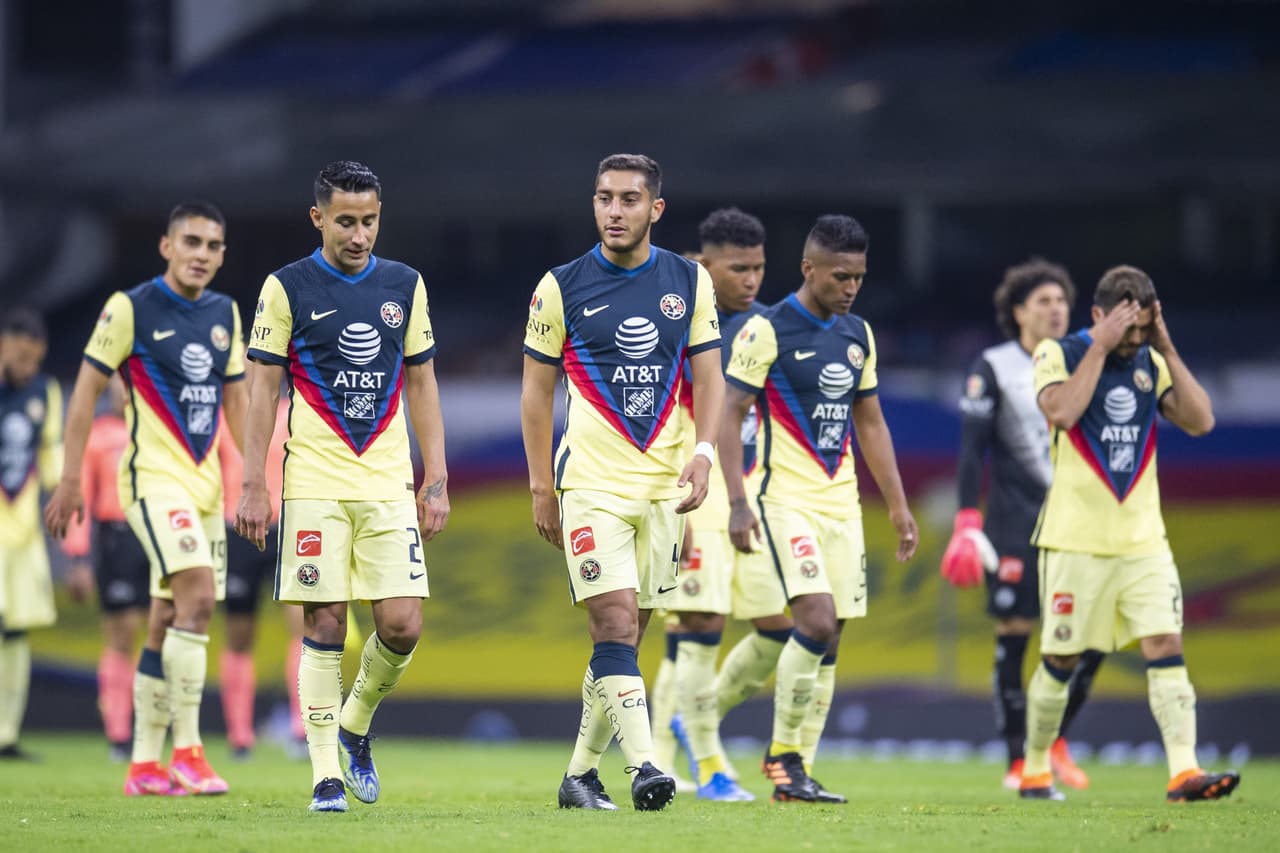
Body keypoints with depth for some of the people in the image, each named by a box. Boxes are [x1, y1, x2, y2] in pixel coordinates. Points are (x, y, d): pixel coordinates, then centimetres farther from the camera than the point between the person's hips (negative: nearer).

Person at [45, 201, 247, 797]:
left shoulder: (225, 314, 12)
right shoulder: (131, 309, -6)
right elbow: (86, 390, -5)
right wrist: (70, 480, -9)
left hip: (204, 481, 6)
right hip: (153, 475, -6)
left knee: (168, 624, 7)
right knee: (197, 596, -22)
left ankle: (144, 765, 12)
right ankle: (187, 751, -20)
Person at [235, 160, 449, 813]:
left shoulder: (405, 285, 9)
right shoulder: (286, 288, 0)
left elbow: (421, 386, 14)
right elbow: (262, 390, 0)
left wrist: (437, 481, 8)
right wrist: (253, 486, -6)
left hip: (389, 486, 3)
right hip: (314, 485, -3)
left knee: (401, 624, -6)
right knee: (324, 625, -5)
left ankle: (355, 727, 21)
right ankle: (326, 775, 1)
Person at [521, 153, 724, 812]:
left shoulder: (688, 282, 6)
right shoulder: (560, 288, -1)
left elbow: (709, 376, 9)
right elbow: (535, 392, 4)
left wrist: (702, 452, -7)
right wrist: (542, 488, 1)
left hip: (665, 483, 3)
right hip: (592, 481, -3)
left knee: (627, 631, 7)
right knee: (616, 621, -16)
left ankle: (581, 772, 17)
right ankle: (643, 765, -23)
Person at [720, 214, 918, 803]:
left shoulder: (859, 335, 12)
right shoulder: (767, 331, -8)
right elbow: (729, 416, -9)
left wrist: (898, 505, 14)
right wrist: (737, 503, -17)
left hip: (841, 505, 7)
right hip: (787, 500, -6)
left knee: (828, 637, 3)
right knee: (817, 619, -20)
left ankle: (798, 769, 8)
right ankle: (783, 753, -8)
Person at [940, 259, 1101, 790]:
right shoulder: (993, 368, 0)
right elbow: (972, 448, -5)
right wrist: (968, 523, -13)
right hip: (1014, 525, -4)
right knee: (1013, 639, -5)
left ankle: (1057, 741, 14)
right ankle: (1019, 761, 2)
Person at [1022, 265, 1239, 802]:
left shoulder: (1151, 364, 8)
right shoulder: (1058, 354, -4)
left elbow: (1200, 420, -3)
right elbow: (1061, 411, -23)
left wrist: (1166, 348, -7)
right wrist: (1103, 346, -20)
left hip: (1143, 540, 3)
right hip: (1075, 538, -3)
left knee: (1166, 646, -10)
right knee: (1061, 659, 4)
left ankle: (1184, 771, -17)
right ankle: (1034, 768, 21)